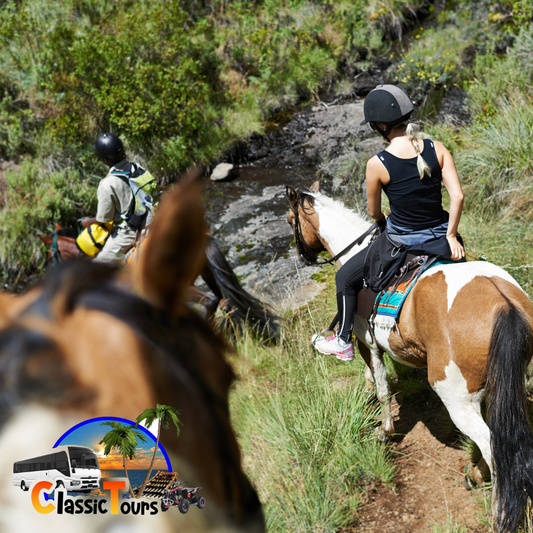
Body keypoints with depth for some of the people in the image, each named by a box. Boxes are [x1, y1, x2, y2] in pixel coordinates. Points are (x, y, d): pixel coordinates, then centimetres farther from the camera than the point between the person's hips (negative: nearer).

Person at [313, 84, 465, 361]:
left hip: (400, 242, -3)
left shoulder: (377, 164, -18)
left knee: (345, 279, 20)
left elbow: (374, 212, -3)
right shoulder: (437, 149, -9)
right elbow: (457, 196, -11)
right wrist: (451, 236, 1)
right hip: (440, 235, 3)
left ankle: (343, 342, 35)